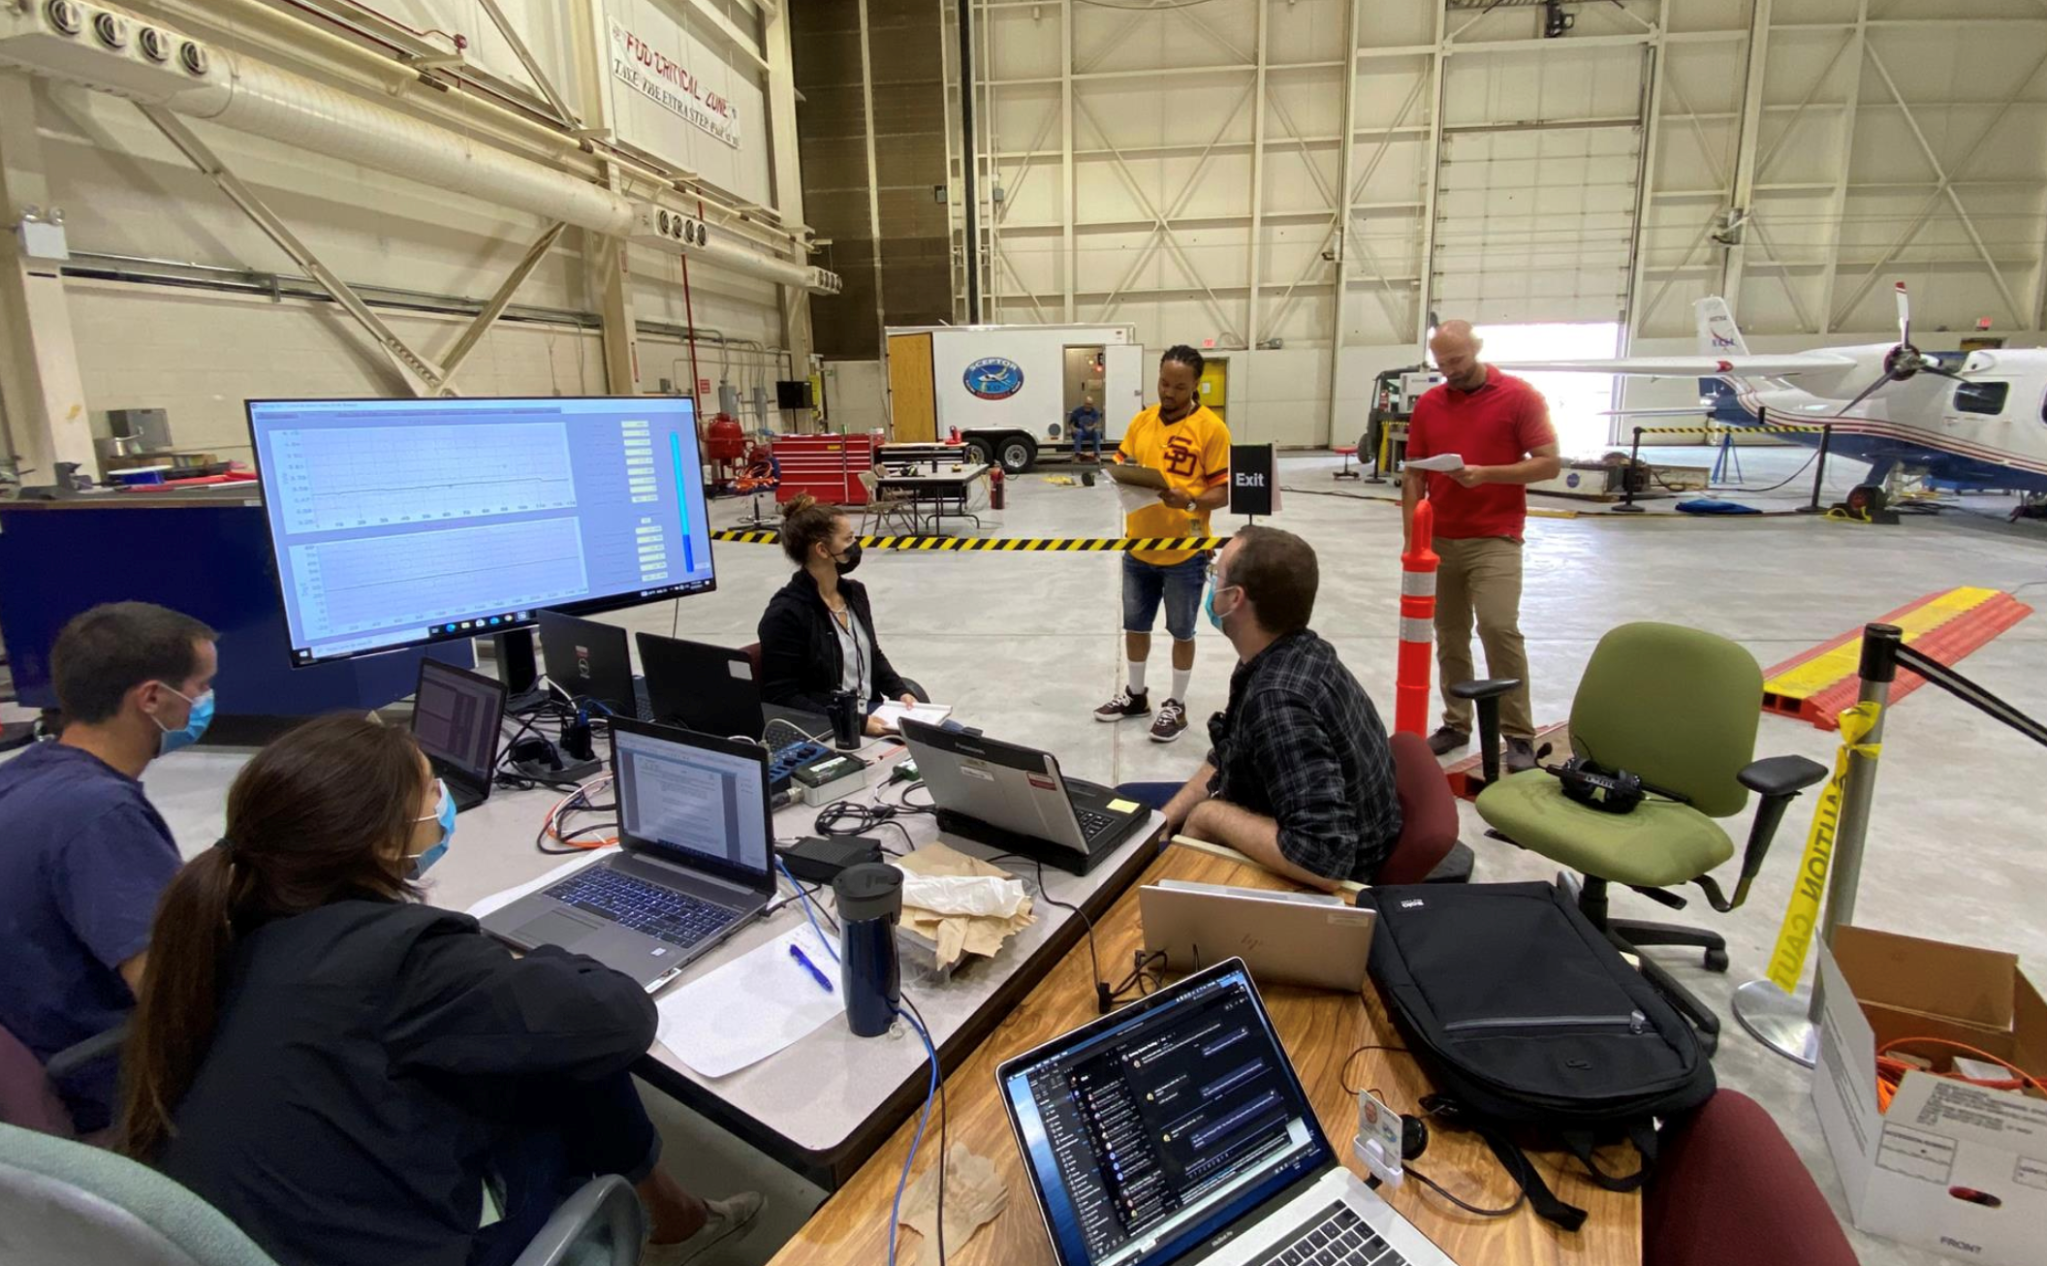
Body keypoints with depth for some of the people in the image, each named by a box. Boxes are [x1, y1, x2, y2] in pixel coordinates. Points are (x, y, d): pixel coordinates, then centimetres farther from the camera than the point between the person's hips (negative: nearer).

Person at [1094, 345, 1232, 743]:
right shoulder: (1141, 421, 5)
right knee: (1135, 625, 17)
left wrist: (1189, 500, -29)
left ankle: (1176, 707, 26)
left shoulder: (1211, 428, -11)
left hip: (1185, 552, -5)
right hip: (1138, 547, 5)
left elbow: (1223, 492, -11)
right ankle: (1135, 694, 37)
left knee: (1181, 632, 10)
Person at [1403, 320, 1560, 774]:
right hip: (1439, 540, 4)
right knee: (1449, 635, 8)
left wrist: (1485, 473, -18)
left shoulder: (1520, 397, -3)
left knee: (1499, 626, -14)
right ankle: (1456, 723, 21)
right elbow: (1413, 475, 9)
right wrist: (1411, 537, 2)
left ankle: (1519, 735, -2)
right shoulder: (1428, 403, 8)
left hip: (1495, 539, -4)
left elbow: (1549, 463, -5)